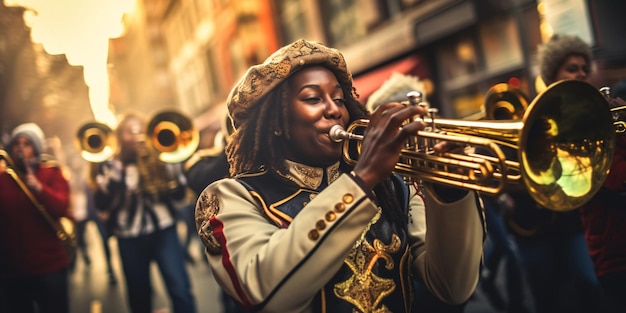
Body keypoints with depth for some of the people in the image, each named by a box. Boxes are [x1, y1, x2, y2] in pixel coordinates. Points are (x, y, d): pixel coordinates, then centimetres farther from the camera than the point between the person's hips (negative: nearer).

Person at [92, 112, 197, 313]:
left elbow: (179, 193, 2)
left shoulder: (157, 159, 9)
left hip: (163, 231, 0)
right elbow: (101, 204, -7)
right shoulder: (109, 166, 6)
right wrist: (115, 171, -18)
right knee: (138, 295, 10)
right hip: (129, 238, 1)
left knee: (180, 289, -9)